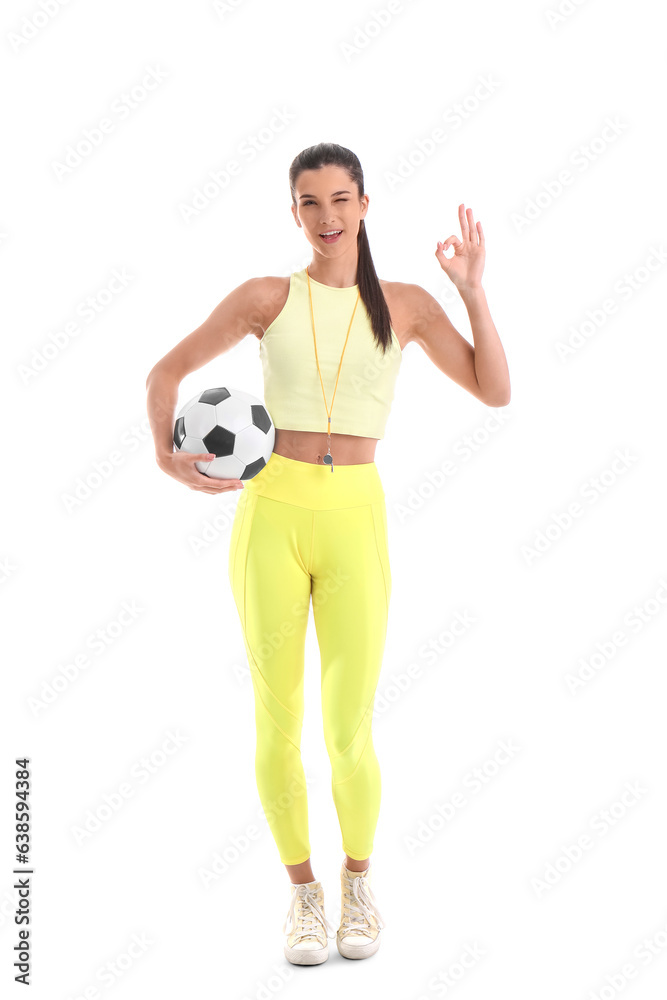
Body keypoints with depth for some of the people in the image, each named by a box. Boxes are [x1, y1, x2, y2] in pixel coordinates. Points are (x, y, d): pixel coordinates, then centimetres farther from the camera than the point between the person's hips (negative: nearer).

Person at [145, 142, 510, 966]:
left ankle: (357, 879, 29)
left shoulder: (404, 304, 6)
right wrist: (167, 454, -6)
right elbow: (167, 371, 10)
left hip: (355, 519, 0)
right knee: (277, 724, 5)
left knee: (350, 733, -1)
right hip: (272, 512, 1)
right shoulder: (268, 298, 5)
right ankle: (302, 890, 29)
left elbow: (494, 390, 2)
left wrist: (473, 290, -5)